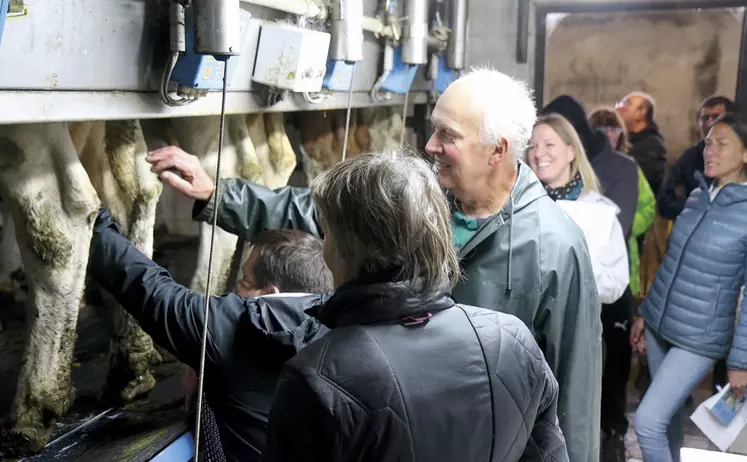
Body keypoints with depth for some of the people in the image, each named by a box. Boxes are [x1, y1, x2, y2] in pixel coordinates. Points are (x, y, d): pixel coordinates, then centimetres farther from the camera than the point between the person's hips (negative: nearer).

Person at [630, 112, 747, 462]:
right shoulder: (697, 196, 3)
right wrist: (645, 314, 14)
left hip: (699, 338, -6)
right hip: (660, 324, 6)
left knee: (648, 421, -9)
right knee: (669, 413, 17)